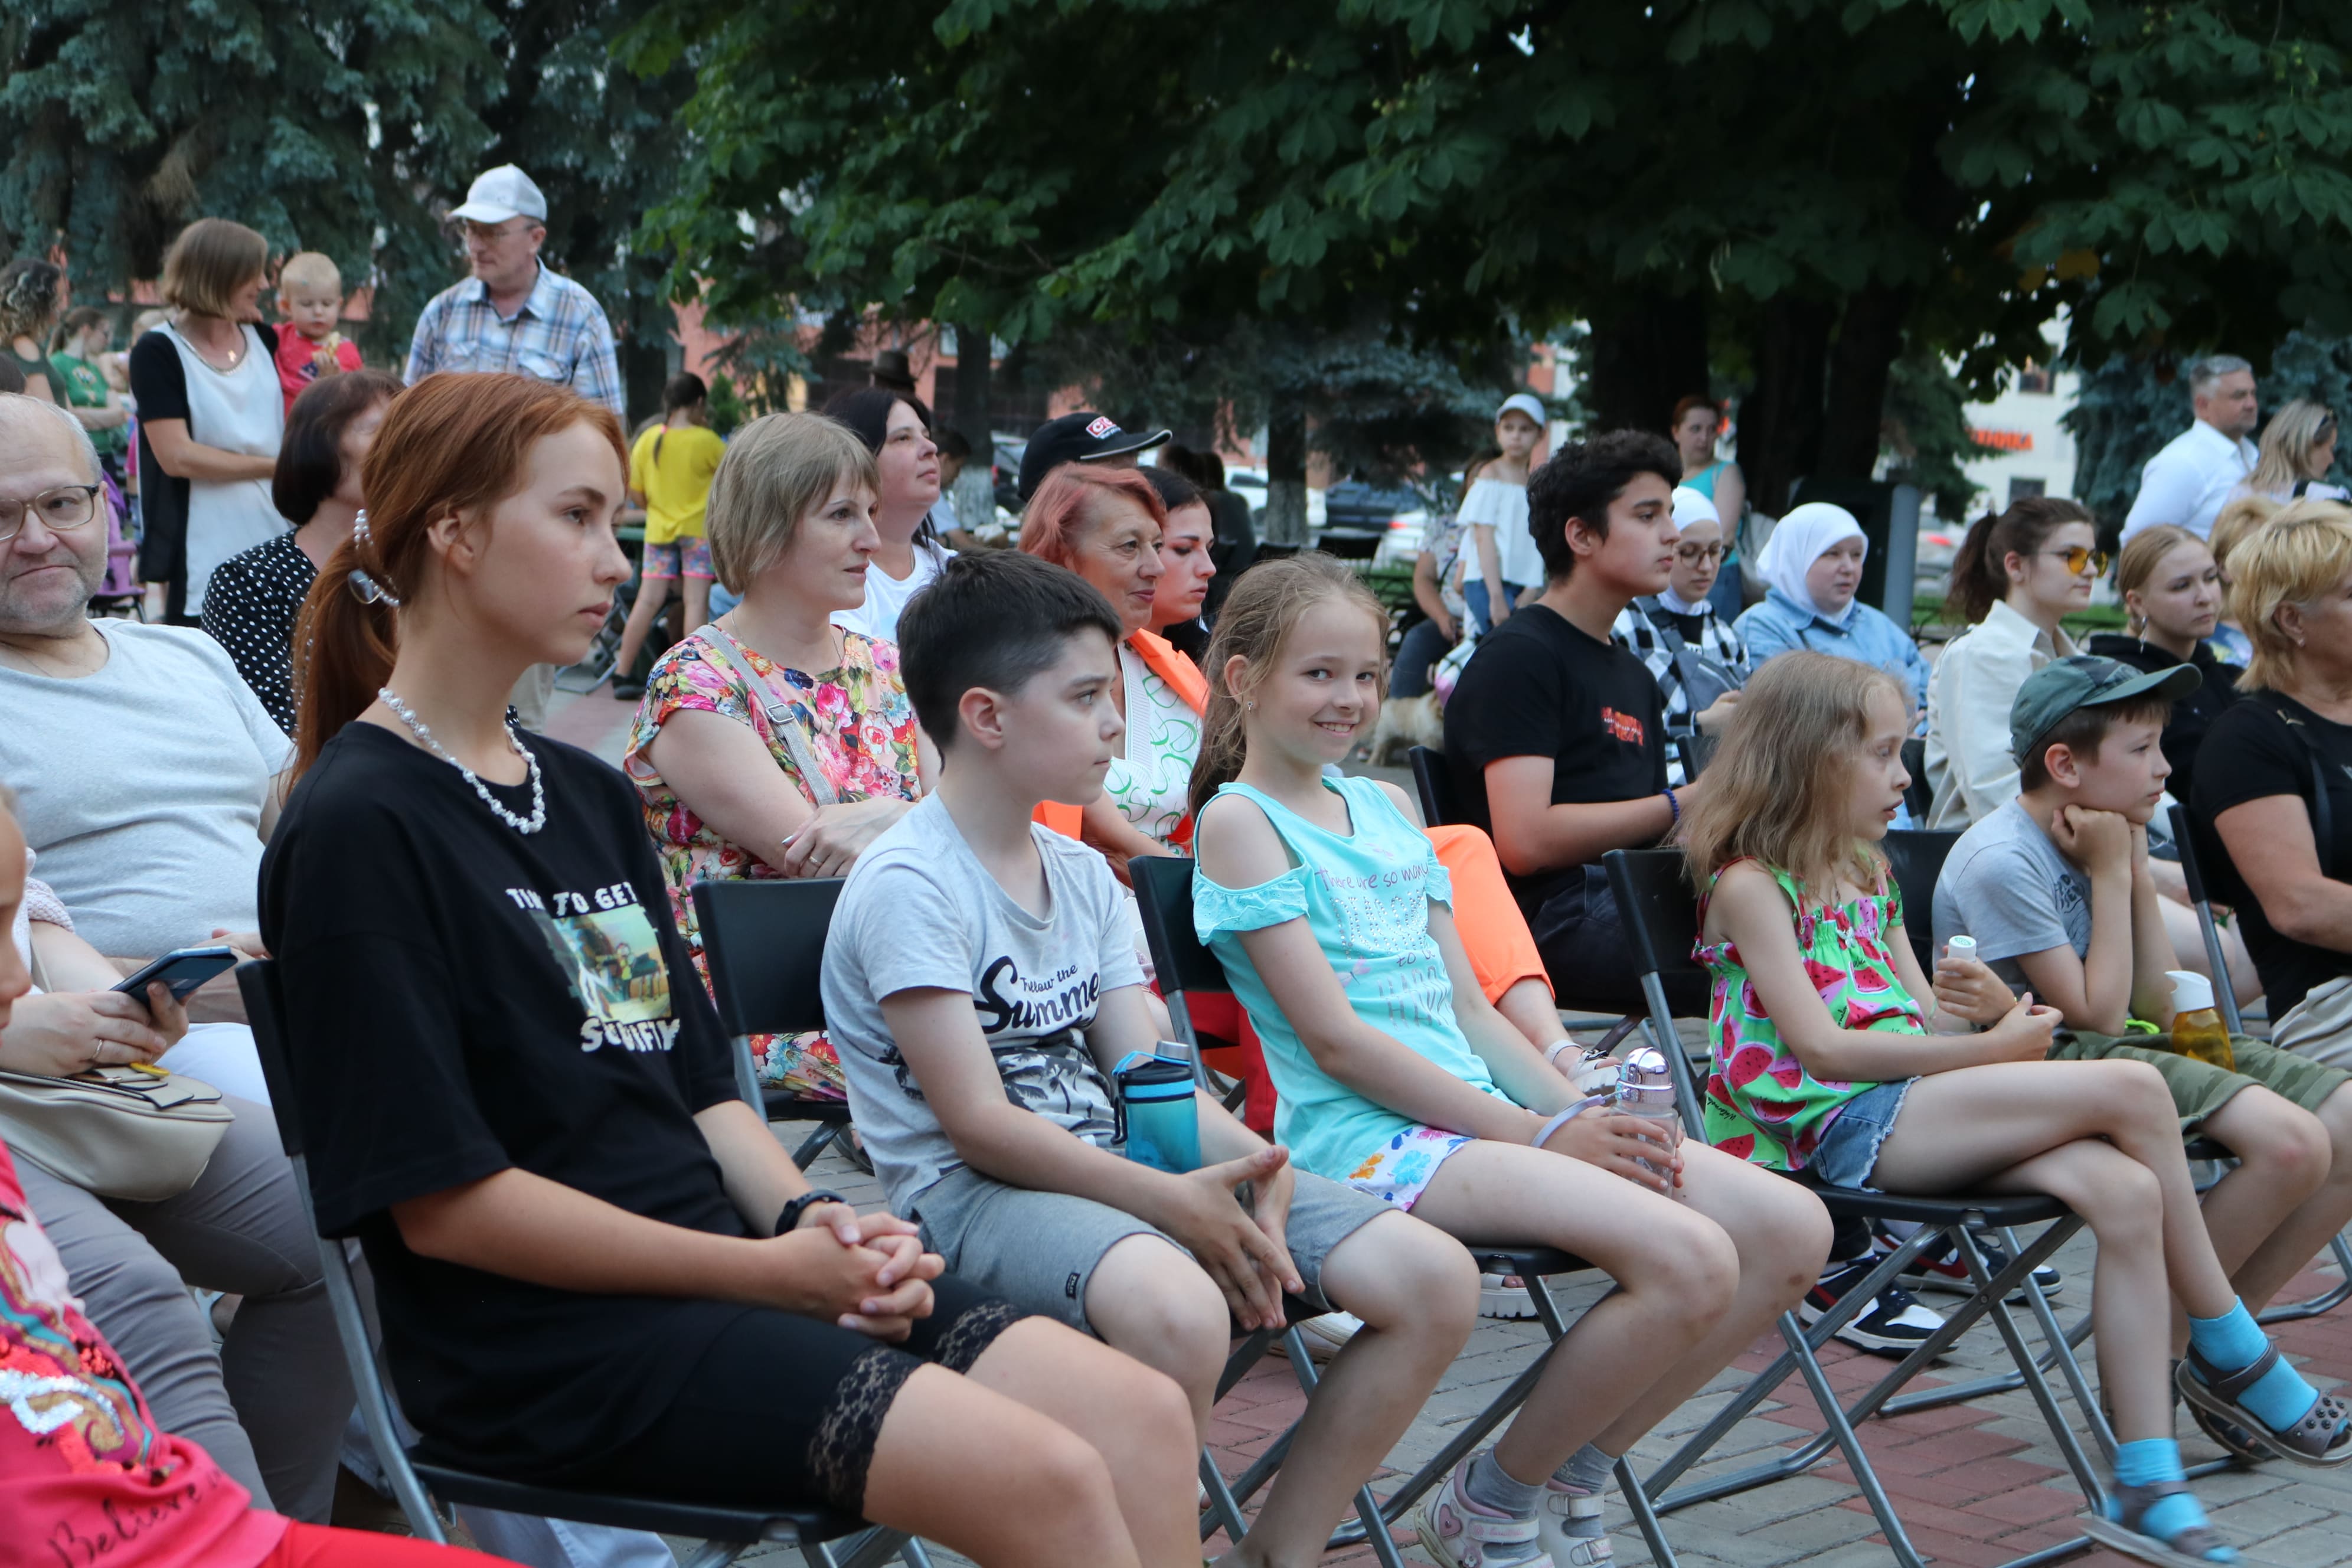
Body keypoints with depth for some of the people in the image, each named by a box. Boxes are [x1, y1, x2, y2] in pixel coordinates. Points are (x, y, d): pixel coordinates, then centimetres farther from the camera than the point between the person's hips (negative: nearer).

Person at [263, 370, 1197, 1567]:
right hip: (542, 1337, -8)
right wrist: (767, 1274, -13)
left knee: (1140, 1418, -9)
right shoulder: (360, 826, -10)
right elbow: (442, 1199, -14)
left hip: (723, 1264, 8)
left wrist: (813, 1225, -3)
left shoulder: (592, 797, 17)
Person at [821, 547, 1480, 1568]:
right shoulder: (909, 884, -10)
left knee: (1434, 1282, -5)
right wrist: (1173, 1202, -22)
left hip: (1113, 1163, 8)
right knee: (1178, 1311, -41)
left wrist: (1249, 1159, -11)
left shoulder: (1084, 878, 16)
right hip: (968, 1188, -8)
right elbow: (977, 1123, -16)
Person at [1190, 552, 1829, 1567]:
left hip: (1476, 1111, 8)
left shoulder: (1388, 808, 20)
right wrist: (1532, 1134, -13)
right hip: (1368, 1135, -8)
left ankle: (1569, 1474, 8)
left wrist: (1581, 1115, 1)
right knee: (1689, 1260, -26)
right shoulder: (1239, 820, -4)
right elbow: (1334, 1038, -11)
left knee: (1792, 1232, -6)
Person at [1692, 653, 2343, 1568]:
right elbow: (1821, 1047, -14)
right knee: (2131, 1091, -20)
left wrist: (1990, 1009, -3)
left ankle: (2146, 1490, -17)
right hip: (1838, 1126, -8)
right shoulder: (1749, 884, -5)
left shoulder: (1866, 878, 23)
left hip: (1910, 1109, 8)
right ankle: (2229, 1354, -2)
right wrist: (1988, 1049, -12)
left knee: (2125, 1190, -19)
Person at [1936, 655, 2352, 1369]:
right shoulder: (2002, 861, -16)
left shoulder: (2099, 837, 10)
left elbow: (2159, 1005, 9)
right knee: (2290, 1143, -26)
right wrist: (2110, 874, -10)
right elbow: (2099, 1014, -16)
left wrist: (2137, 869, 1)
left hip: (2143, 1047, 9)